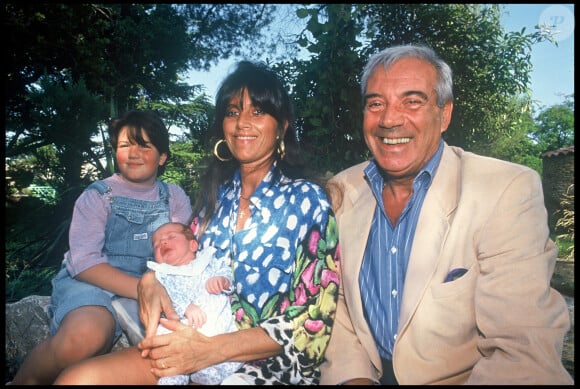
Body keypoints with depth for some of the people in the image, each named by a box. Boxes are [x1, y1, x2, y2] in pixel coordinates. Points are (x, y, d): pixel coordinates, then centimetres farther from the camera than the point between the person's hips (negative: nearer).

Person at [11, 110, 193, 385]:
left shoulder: (175, 198, 11)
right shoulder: (96, 196, 3)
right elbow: (84, 262, -10)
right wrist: (144, 289, -24)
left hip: (147, 287, 3)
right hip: (88, 282, -3)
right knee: (85, 335, -36)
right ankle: (24, 379, -5)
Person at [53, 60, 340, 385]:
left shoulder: (306, 199, -8)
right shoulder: (218, 193, 7)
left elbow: (312, 321, -11)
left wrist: (212, 349, -21)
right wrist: (152, 281, -8)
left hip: (270, 362, -4)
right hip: (196, 342, 5)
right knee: (78, 378, -19)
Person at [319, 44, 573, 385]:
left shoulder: (510, 191, -14)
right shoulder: (341, 190, -2)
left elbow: (525, 350, -18)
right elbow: (332, 300, 2)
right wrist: (351, 375, -13)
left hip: (458, 378, -3)